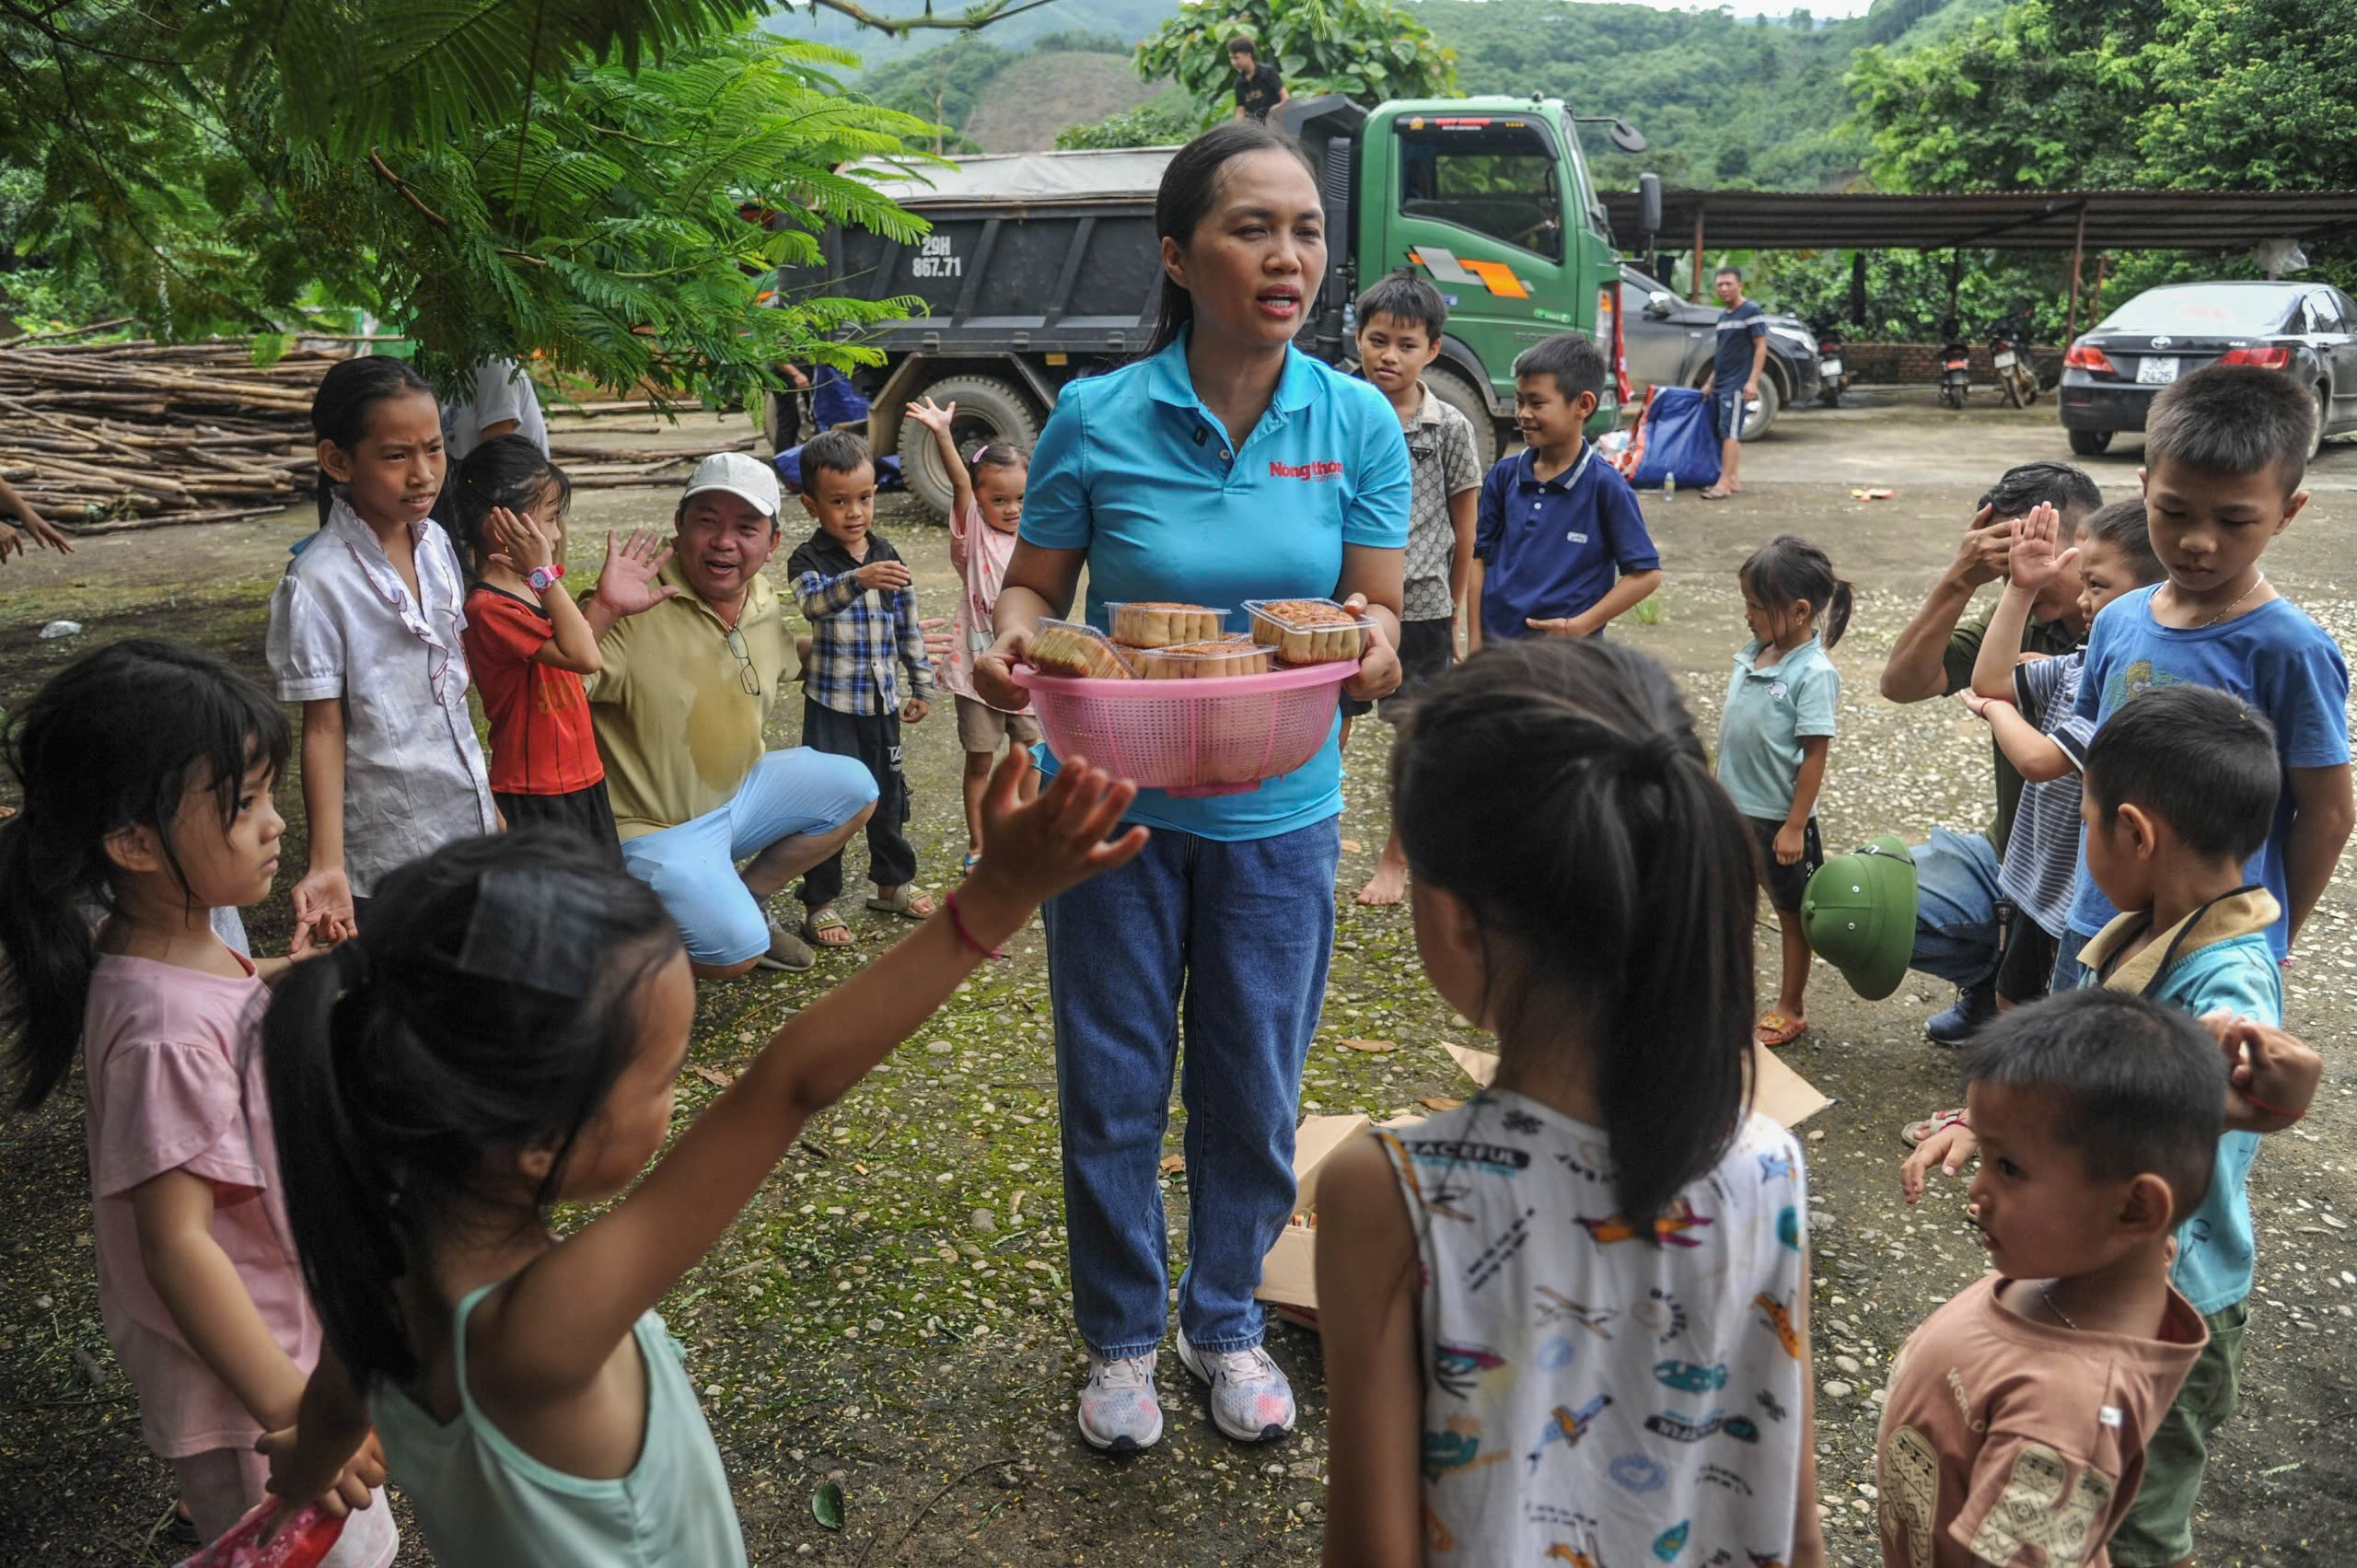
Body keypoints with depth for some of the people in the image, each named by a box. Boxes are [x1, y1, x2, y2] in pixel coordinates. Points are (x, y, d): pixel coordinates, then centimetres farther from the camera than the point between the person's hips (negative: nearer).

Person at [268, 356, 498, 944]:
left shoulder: (435, 542, 3)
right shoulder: (319, 582, -17)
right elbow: (324, 729, -14)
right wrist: (326, 865, -19)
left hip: (467, 825, 6)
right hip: (387, 847, -6)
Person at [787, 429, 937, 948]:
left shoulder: (888, 557, 4)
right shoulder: (808, 561, -11)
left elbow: (909, 628, 12)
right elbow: (815, 601, -34)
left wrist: (923, 686, 15)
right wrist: (858, 581, -52)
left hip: (883, 702, 5)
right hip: (831, 705, -5)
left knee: (889, 794, 17)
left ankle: (893, 883, 35)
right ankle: (819, 904, 10)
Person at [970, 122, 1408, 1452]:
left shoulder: (1358, 421, -4)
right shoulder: (1097, 420, -9)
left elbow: (1379, 606, -2)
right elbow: (1036, 584, 0)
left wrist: (1371, 646, -26)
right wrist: (1012, 648, -23)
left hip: (1279, 810, 1)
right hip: (1117, 803, -1)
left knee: (1255, 1094, 13)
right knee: (1112, 1089, 10)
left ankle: (1229, 1324, 39)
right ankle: (1123, 1337, 35)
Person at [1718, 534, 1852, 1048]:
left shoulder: (1814, 674, -20)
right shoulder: (1751, 655, 0)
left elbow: (1815, 755, -19)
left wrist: (1795, 826, -18)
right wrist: (1720, 792, 14)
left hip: (1778, 818, -7)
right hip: (1734, 809, 7)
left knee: (1791, 914, 13)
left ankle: (1791, 1009, 28)